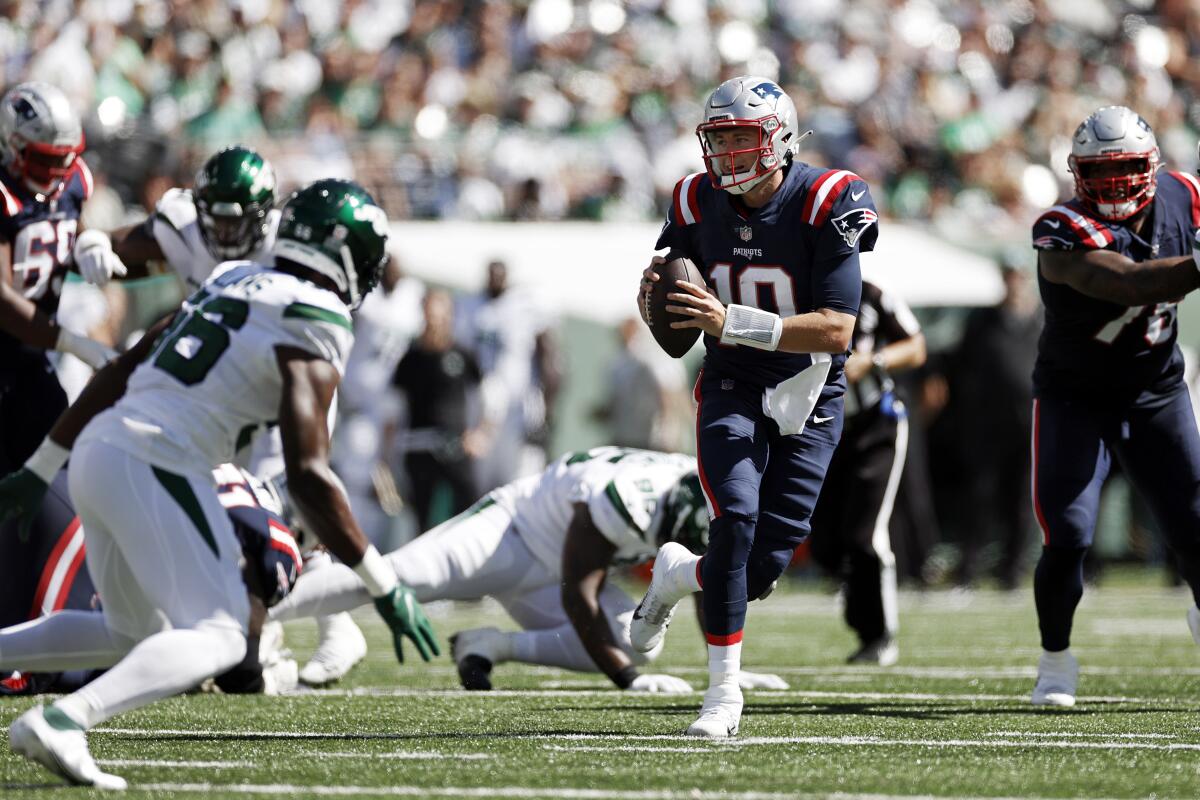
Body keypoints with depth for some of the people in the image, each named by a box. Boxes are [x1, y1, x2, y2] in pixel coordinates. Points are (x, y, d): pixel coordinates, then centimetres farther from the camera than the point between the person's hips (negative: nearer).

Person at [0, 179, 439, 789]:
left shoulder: (230, 282, 19)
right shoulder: (316, 329, -6)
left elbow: (118, 374, 23)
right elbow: (307, 475, -14)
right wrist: (383, 585, -10)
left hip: (95, 451, 9)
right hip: (153, 468, -9)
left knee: (133, 634, 23)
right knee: (216, 637, -10)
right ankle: (62, 722, -30)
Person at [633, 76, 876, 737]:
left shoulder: (826, 205, -18)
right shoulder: (699, 206, -4)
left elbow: (837, 330, -24)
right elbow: (671, 299, 12)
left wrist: (732, 322, -33)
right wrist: (653, 292, -15)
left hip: (807, 398, -1)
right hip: (731, 389, 1)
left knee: (763, 565, -5)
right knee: (736, 521, -23)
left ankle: (677, 574, 30)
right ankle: (723, 689, -12)